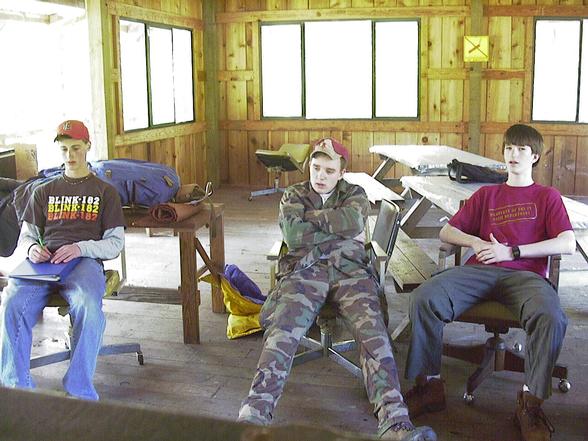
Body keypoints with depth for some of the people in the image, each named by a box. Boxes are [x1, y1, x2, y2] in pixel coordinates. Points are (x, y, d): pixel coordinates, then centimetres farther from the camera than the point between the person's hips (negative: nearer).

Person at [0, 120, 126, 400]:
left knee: (88, 305, -37)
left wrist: (81, 248, -11)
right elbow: (27, 234, 23)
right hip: (44, 261, 3)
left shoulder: (105, 191, 17)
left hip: (85, 261, -3)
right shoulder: (44, 191, 26)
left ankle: (79, 391, -31)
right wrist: (32, 247, -4)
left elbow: (115, 243, 9)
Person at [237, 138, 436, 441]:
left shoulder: (354, 194, 23)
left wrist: (310, 216, 4)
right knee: (282, 330, -31)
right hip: (305, 269, 0)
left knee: (373, 332, -29)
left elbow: (355, 220, -3)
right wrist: (341, 230, 5)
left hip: (350, 271, 1)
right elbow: (293, 235, 1)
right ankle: (255, 414, -45)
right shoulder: (293, 195, 23)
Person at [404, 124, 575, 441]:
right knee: (423, 298, -27)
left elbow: (568, 244, 4)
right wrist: (475, 242, 1)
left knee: (552, 318, -37)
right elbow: (446, 232, 23)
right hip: (480, 270, 2)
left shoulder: (547, 196, 20)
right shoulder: (486, 195, 27)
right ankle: (429, 385, -14)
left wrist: (511, 252, -4)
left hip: (524, 274, -2)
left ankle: (530, 403, -20)